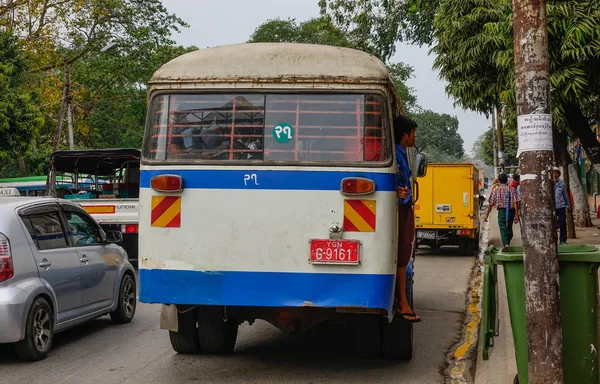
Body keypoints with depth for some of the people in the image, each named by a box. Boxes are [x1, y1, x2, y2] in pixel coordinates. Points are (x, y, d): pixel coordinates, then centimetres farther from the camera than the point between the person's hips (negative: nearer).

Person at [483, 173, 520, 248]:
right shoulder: (512, 189, 5)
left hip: (502, 211, -3)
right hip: (511, 211, 3)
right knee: (509, 229, 18)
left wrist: (486, 215, 7)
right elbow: (515, 202, -3)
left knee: (503, 229, -6)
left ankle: (506, 245, -23)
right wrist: (516, 215, -4)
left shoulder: (496, 190, 1)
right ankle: (507, 243, 30)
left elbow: (491, 204, 0)